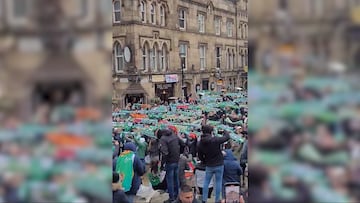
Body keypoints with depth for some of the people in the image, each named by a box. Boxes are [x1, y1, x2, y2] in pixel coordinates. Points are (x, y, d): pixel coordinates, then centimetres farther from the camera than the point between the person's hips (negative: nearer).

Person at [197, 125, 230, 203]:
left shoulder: (201, 143, -5)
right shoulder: (215, 140, -21)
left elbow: (200, 157, 3)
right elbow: (227, 137, -11)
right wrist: (225, 131, 10)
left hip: (209, 166, 3)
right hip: (219, 165, -3)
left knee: (206, 182, 15)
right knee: (218, 182, 9)